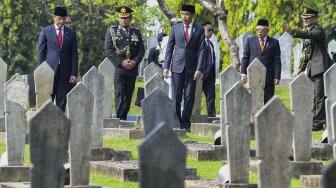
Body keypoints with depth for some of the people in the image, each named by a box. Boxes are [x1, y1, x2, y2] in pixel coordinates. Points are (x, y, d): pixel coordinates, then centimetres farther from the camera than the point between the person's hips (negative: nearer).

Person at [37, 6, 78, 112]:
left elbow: (74, 55, 9)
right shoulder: (45, 31, 5)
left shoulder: (71, 34, 10)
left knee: (61, 102, 1)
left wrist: (74, 73, 1)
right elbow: (40, 52, 4)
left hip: (65, 72, 2)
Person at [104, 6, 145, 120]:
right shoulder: (112, 31, 4)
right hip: (118, 68, -3)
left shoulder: (136, 32, 13)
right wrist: (121, 62, -14)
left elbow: (141, 50, 10)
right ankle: (120, 119, -16)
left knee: (128, 95, 5)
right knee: (120, 94, -12)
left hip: (132, 69, 4)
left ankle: (124, 118, 10)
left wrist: (135, 62, -9)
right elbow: (108, 50, -4)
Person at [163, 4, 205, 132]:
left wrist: (199, 69, -8)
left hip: (192, 67, 0)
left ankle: (185, 123, 7)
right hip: (177, 66, 0)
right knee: (176, 96, -1)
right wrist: (166, 66, -1)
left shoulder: (199, 30, 4)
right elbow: (169, 48, 7)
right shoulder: (175, 28, 7)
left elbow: (201, 50, 0)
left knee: (189, 96, 0)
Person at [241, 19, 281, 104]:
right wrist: (243, 73, -1)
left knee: (268, 101, 0)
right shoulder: (250, 41, 9)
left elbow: (277, 61, 3)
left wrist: (277, 77, -4)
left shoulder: (274, 42, 6)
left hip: (268, 77, 0)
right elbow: (245, 58, 8)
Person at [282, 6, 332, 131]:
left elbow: (309, 35, -33)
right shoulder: (306, 31, 16)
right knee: (313, 96, 11)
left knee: (319, 95, -10)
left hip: (321, 66, -9)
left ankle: (319, 122, -9)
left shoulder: (318, 30, -10)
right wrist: (301, 68, 16)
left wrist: (292, 32, -42)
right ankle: (314, 121, 17)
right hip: (312, 68, 9)